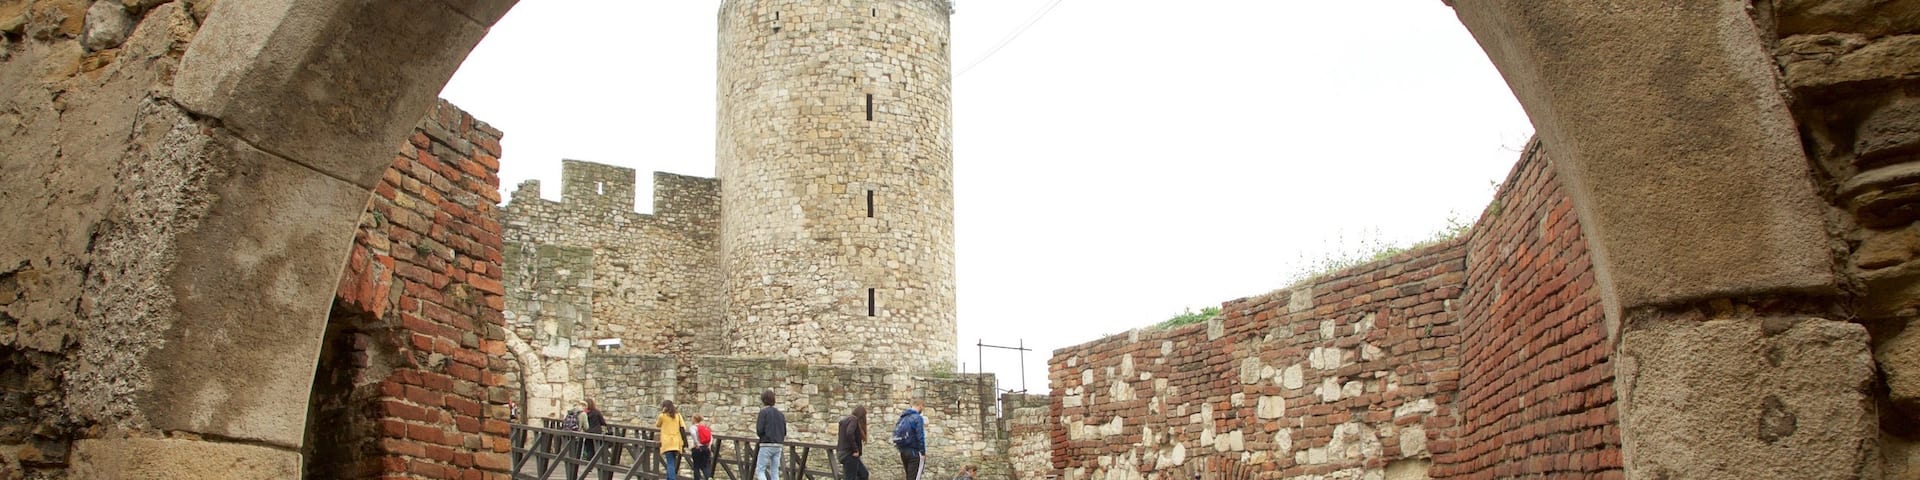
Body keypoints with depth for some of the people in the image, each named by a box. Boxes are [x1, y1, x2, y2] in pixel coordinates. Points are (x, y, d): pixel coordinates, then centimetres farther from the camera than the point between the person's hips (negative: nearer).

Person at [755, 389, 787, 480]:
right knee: (775, 472, 8)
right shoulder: (780, 414, 11)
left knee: (759, 470, 1)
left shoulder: (764, 412, -7)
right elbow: (784, 432, 11)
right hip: (777, 446, 6)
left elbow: (759, 431, -12)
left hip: (766, 445, -6)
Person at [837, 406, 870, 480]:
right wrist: (855, 450, -20)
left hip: (845, 453, 10)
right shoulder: (854, 420, -11)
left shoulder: (847, 419, 17)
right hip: (850, 455, -10)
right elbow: (849, 434, -28)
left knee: (864, 474, 17)